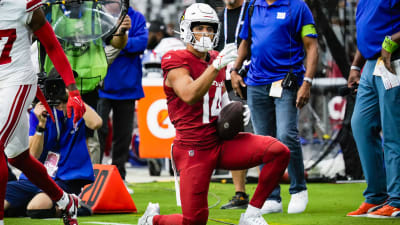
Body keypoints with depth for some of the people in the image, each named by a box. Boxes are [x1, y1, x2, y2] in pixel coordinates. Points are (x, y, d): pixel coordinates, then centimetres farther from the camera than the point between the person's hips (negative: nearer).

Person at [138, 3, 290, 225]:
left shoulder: (217, 60, 13)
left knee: (279, 152, -15)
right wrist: (216, 66, -33)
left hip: (221, 142, 6)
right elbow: (189, 96, -29)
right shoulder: (177, 63, -10)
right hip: (194, 149, -6)